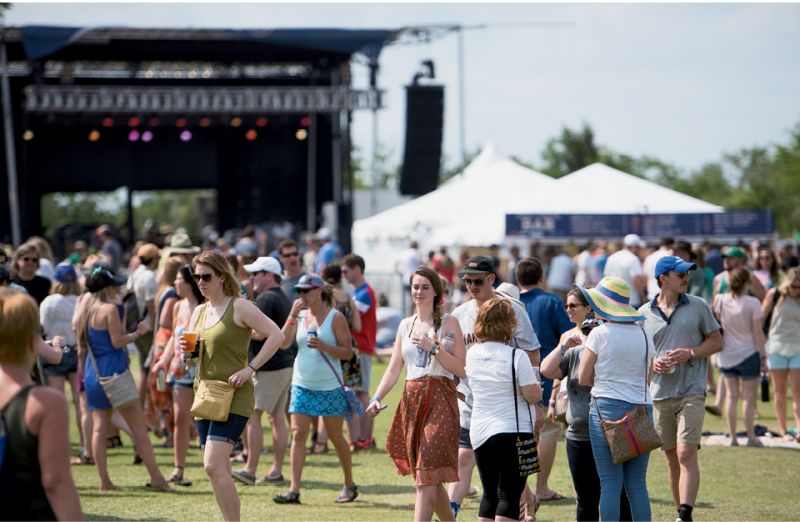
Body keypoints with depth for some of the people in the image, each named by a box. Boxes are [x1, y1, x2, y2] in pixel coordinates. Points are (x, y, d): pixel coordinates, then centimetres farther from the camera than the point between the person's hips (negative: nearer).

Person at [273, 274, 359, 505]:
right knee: (298, 434, -6)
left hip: (329, 386, -4)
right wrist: (293, 315, -13)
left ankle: (349, 485, 24)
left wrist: (323, 346, -22)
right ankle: (294, 490, -9)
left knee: (336, 436, 6)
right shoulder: (300, 315, 6)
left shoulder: (335, 317, -5)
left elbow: (347, 352, -7)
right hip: (302, 384, 4)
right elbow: (283, 343, -5)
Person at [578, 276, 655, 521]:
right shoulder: (644, 335, 8)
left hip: (607, 408, -4)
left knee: (610, 483, -2)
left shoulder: (600, 334, -6)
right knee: (637, 483, 8)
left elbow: (583, 379, -1)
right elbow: (646, 378, 14)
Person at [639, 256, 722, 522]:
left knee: (686, 454, -16)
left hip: (691, 392, -3)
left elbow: (716, 341, 6)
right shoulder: (644, 313, 7)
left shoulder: (698, 306, 3)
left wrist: (689, 353, -10)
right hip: (660, 395, 3)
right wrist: (652, 362, -8)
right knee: (672, 459, 10)